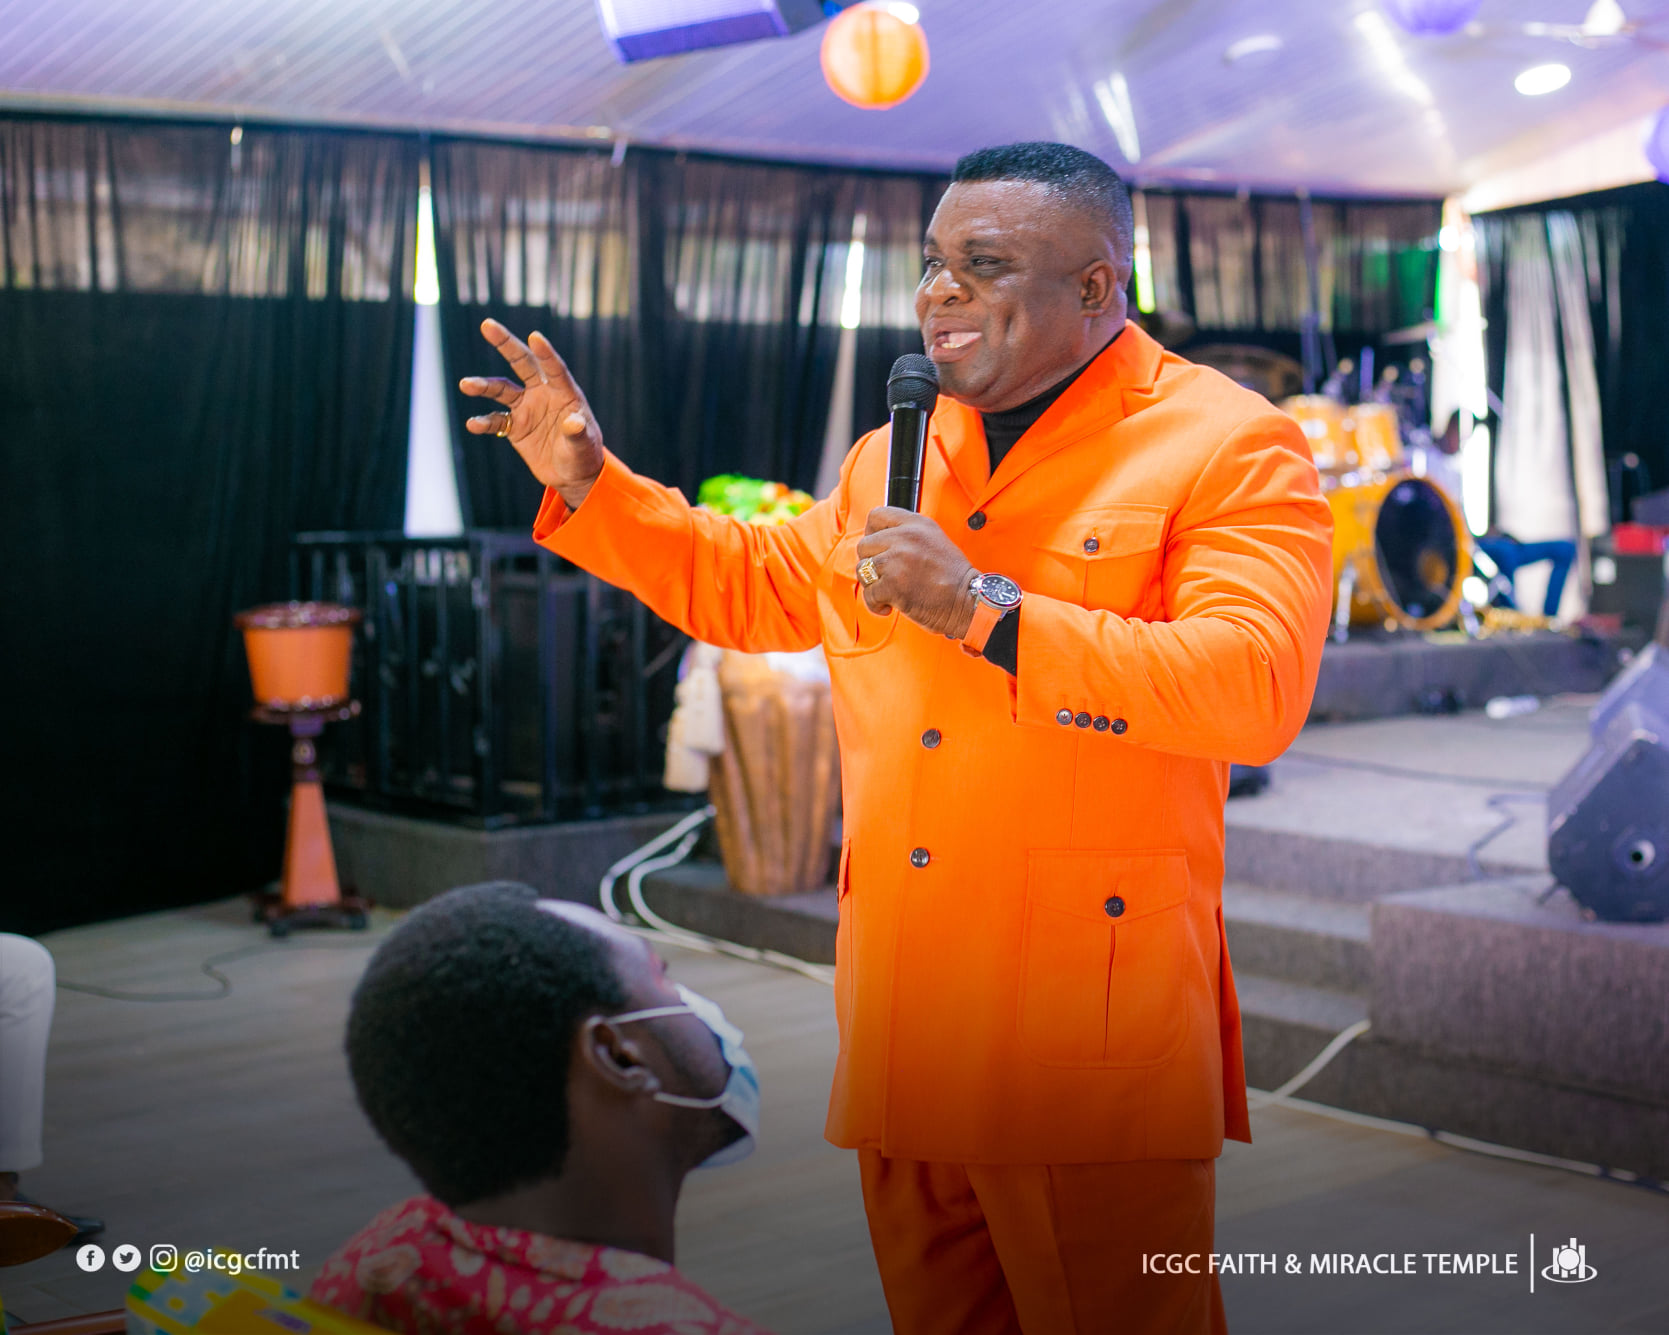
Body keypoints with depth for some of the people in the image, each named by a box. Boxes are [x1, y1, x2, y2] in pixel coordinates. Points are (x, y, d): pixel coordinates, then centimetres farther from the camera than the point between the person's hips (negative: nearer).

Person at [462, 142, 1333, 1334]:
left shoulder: (1228, 447, -6)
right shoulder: (894, 458, 17)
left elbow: (1254, 688, -20)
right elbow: (751, 584, 30)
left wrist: (987, 610, -23)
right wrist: (590, 483, 18)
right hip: (903, 1043, 7)